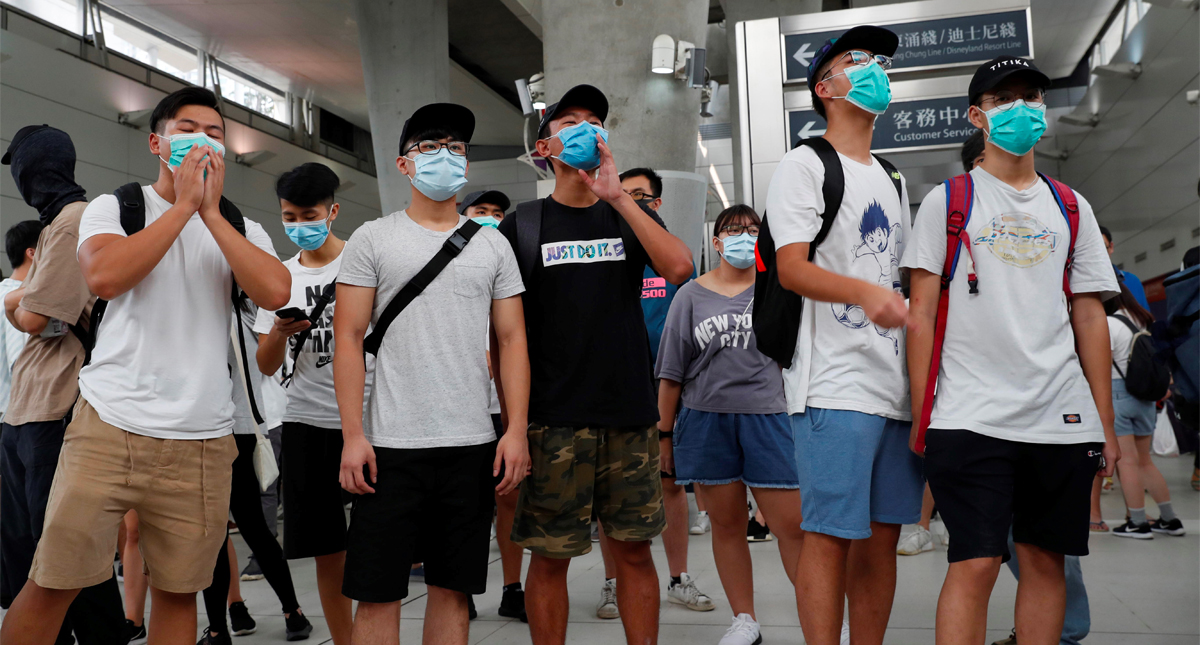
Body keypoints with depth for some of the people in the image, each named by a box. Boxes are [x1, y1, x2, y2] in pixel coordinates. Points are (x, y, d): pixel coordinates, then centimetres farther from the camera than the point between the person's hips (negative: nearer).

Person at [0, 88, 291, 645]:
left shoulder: (241, 230, 12)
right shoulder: (114, 207, 7)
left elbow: (275, 292, -9)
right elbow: (104, 275, -14)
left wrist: (211, 212, -7)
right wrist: (183, 205, -8)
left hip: (202, 441, 2)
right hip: (109, 427, -2)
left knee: (178, 590, 8)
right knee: (52, 582, -1)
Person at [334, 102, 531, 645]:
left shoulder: (492, 245, 11)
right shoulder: (373, 239, 4)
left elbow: (511, 340, 8)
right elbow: (348, 339, 0)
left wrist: (516, 430, -1)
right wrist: (353, 435, -8)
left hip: (472, 446, 2)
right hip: (390, 445, -2)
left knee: (453, 587, 10)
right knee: (378, 590, 1)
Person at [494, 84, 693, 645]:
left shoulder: (628, 217, 13)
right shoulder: (522, 226, 7)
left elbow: (679, 267, -7)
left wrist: (617, 196, -9)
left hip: (630, 414, 2)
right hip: (553, 418, -2)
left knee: (634, 547, 6)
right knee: (550, 555, 2)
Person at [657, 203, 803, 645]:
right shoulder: (692, 296, 8)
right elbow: (671, 372, 8)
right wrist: (665, 432, 7)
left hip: (767, 417, -1)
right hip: (707, 419, 1)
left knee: (794, 523, -5)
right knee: (726, 523, 9)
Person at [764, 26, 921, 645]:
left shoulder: (893, 181, 23)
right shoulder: (804, 165, 2)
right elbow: (791, 268, -11)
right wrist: (864, 291, -28)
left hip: (898, 384, 7)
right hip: (834, 384, -7)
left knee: (883, 534, 9)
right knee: (830, 535, -6)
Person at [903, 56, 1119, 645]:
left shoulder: (1072, 208, 16)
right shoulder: (947, 201, 6)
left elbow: (1089, 317, 14)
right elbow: (921, 314, 1)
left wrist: (1105, 424, 9)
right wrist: (921, 416, -5)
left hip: (1062, 419, 4)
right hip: (970, 416, -4)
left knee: (1046, 561, 9)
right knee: (975, 565, -8)